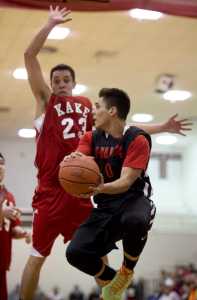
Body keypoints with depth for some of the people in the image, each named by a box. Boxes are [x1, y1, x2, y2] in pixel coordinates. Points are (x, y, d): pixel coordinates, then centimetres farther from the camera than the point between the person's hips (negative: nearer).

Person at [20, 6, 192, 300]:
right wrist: (51, 24, -10)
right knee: (37, 256, 0)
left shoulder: (88, 107, 14)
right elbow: (29, 56, -6)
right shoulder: (45, 101, 3)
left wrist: (162, 128, 16)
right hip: (50, 191, -4)